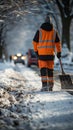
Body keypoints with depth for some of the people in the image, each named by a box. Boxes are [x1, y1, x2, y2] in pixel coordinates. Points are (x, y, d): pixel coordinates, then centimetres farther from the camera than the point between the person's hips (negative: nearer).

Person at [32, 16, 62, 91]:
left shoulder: (39, 31, -1)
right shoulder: (54, 31, 5)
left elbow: (34, 42, 2)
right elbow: (58, 43, 9)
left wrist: (36, 51, 13)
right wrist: (59, 52, 16)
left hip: (41, 53, -2)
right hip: (51, 53, 2)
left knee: (43, 69, -3)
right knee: (50, 69, 12)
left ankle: (44, 85, -16)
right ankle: (50, 86, 14)